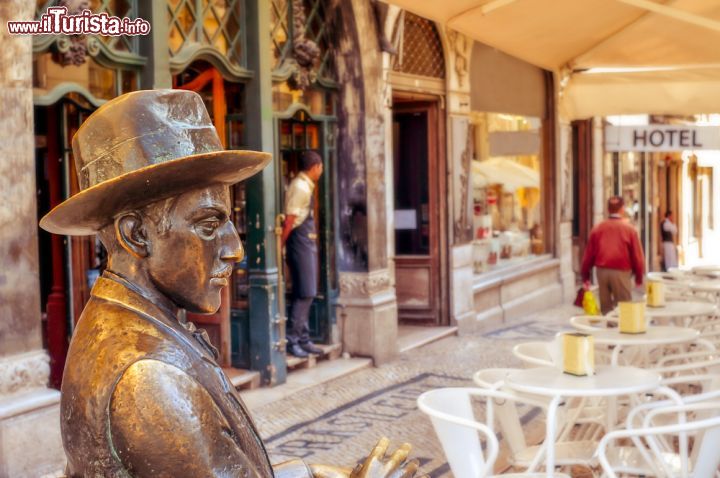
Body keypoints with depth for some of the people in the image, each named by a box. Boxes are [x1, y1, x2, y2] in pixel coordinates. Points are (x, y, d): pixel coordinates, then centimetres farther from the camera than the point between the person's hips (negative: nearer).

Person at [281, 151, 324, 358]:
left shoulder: (307, 186, 15)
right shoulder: (299, 187, -15)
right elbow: (289, 220, -18)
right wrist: (281, 246, -18)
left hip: (308, 241, 10)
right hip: (300, 241, -10)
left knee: (306, 293, 12)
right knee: (305, 293, -10)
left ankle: (303, 339, 17)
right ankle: (291, 340, -6)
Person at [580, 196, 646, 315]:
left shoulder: (597, 229, 3)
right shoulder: (629, 229, -5)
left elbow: (589, 254, 5)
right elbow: (637, 255, -4)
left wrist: (585, 275, 13)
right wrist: (639, 276, 7)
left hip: (602, 271, 4)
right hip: (621, 273, -3)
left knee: (605, 307, 12)